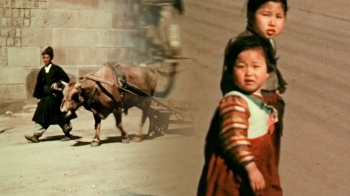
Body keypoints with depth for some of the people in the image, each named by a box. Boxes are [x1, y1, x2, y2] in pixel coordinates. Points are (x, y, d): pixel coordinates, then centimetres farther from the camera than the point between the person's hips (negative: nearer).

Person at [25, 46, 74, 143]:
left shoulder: (56, 69, -4)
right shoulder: (42, 71, 9)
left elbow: (66, 79, -5)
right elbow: (38, 84, 13)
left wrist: (58, 84, -20)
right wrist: (38, 97, 9)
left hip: (56, 96, -4)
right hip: (45, 97, 4)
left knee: (61, 116, 5)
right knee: (41, 117, -3)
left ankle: (67, 134, 20)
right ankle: (36, 135, -6)